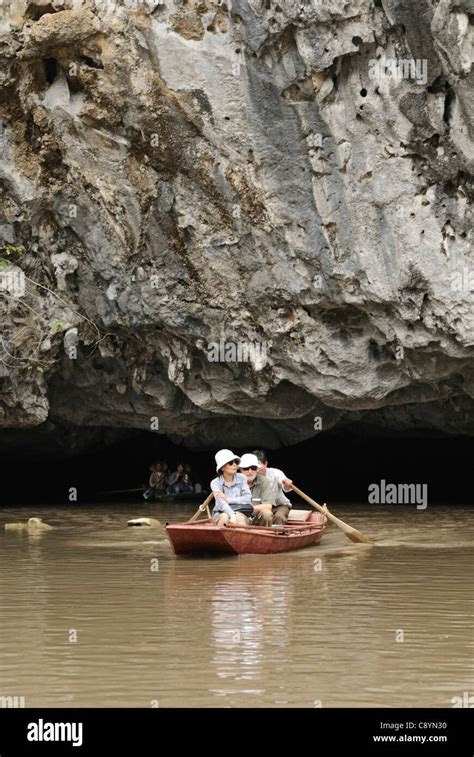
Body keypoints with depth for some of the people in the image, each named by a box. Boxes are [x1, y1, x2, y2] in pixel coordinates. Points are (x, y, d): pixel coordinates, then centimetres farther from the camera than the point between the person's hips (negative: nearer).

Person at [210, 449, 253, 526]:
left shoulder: (241, 478, 3)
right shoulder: (215, 483, -3)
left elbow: (248, 499, -7)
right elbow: (222, 503, -19)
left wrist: (228, 499, -14)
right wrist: (232, 516, -36)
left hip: (240, 513, 1)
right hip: (221, 514, -1)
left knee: (239, 517, -33)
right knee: (225, 517, -34)